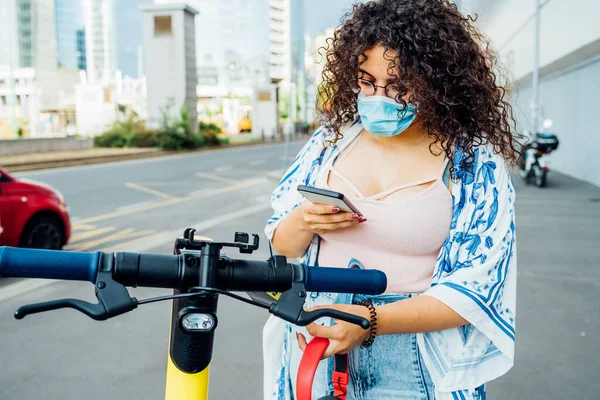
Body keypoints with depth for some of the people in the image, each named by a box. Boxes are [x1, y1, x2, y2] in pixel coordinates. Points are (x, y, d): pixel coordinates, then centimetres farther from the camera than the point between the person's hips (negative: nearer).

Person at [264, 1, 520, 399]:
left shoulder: (475, 163, -11)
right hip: (316, 340, 4)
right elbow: (283, 245, 6)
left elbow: (472, 289, -15)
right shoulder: (332, 138, 0)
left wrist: (371, 319, -28)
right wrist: (303, 222, -16)